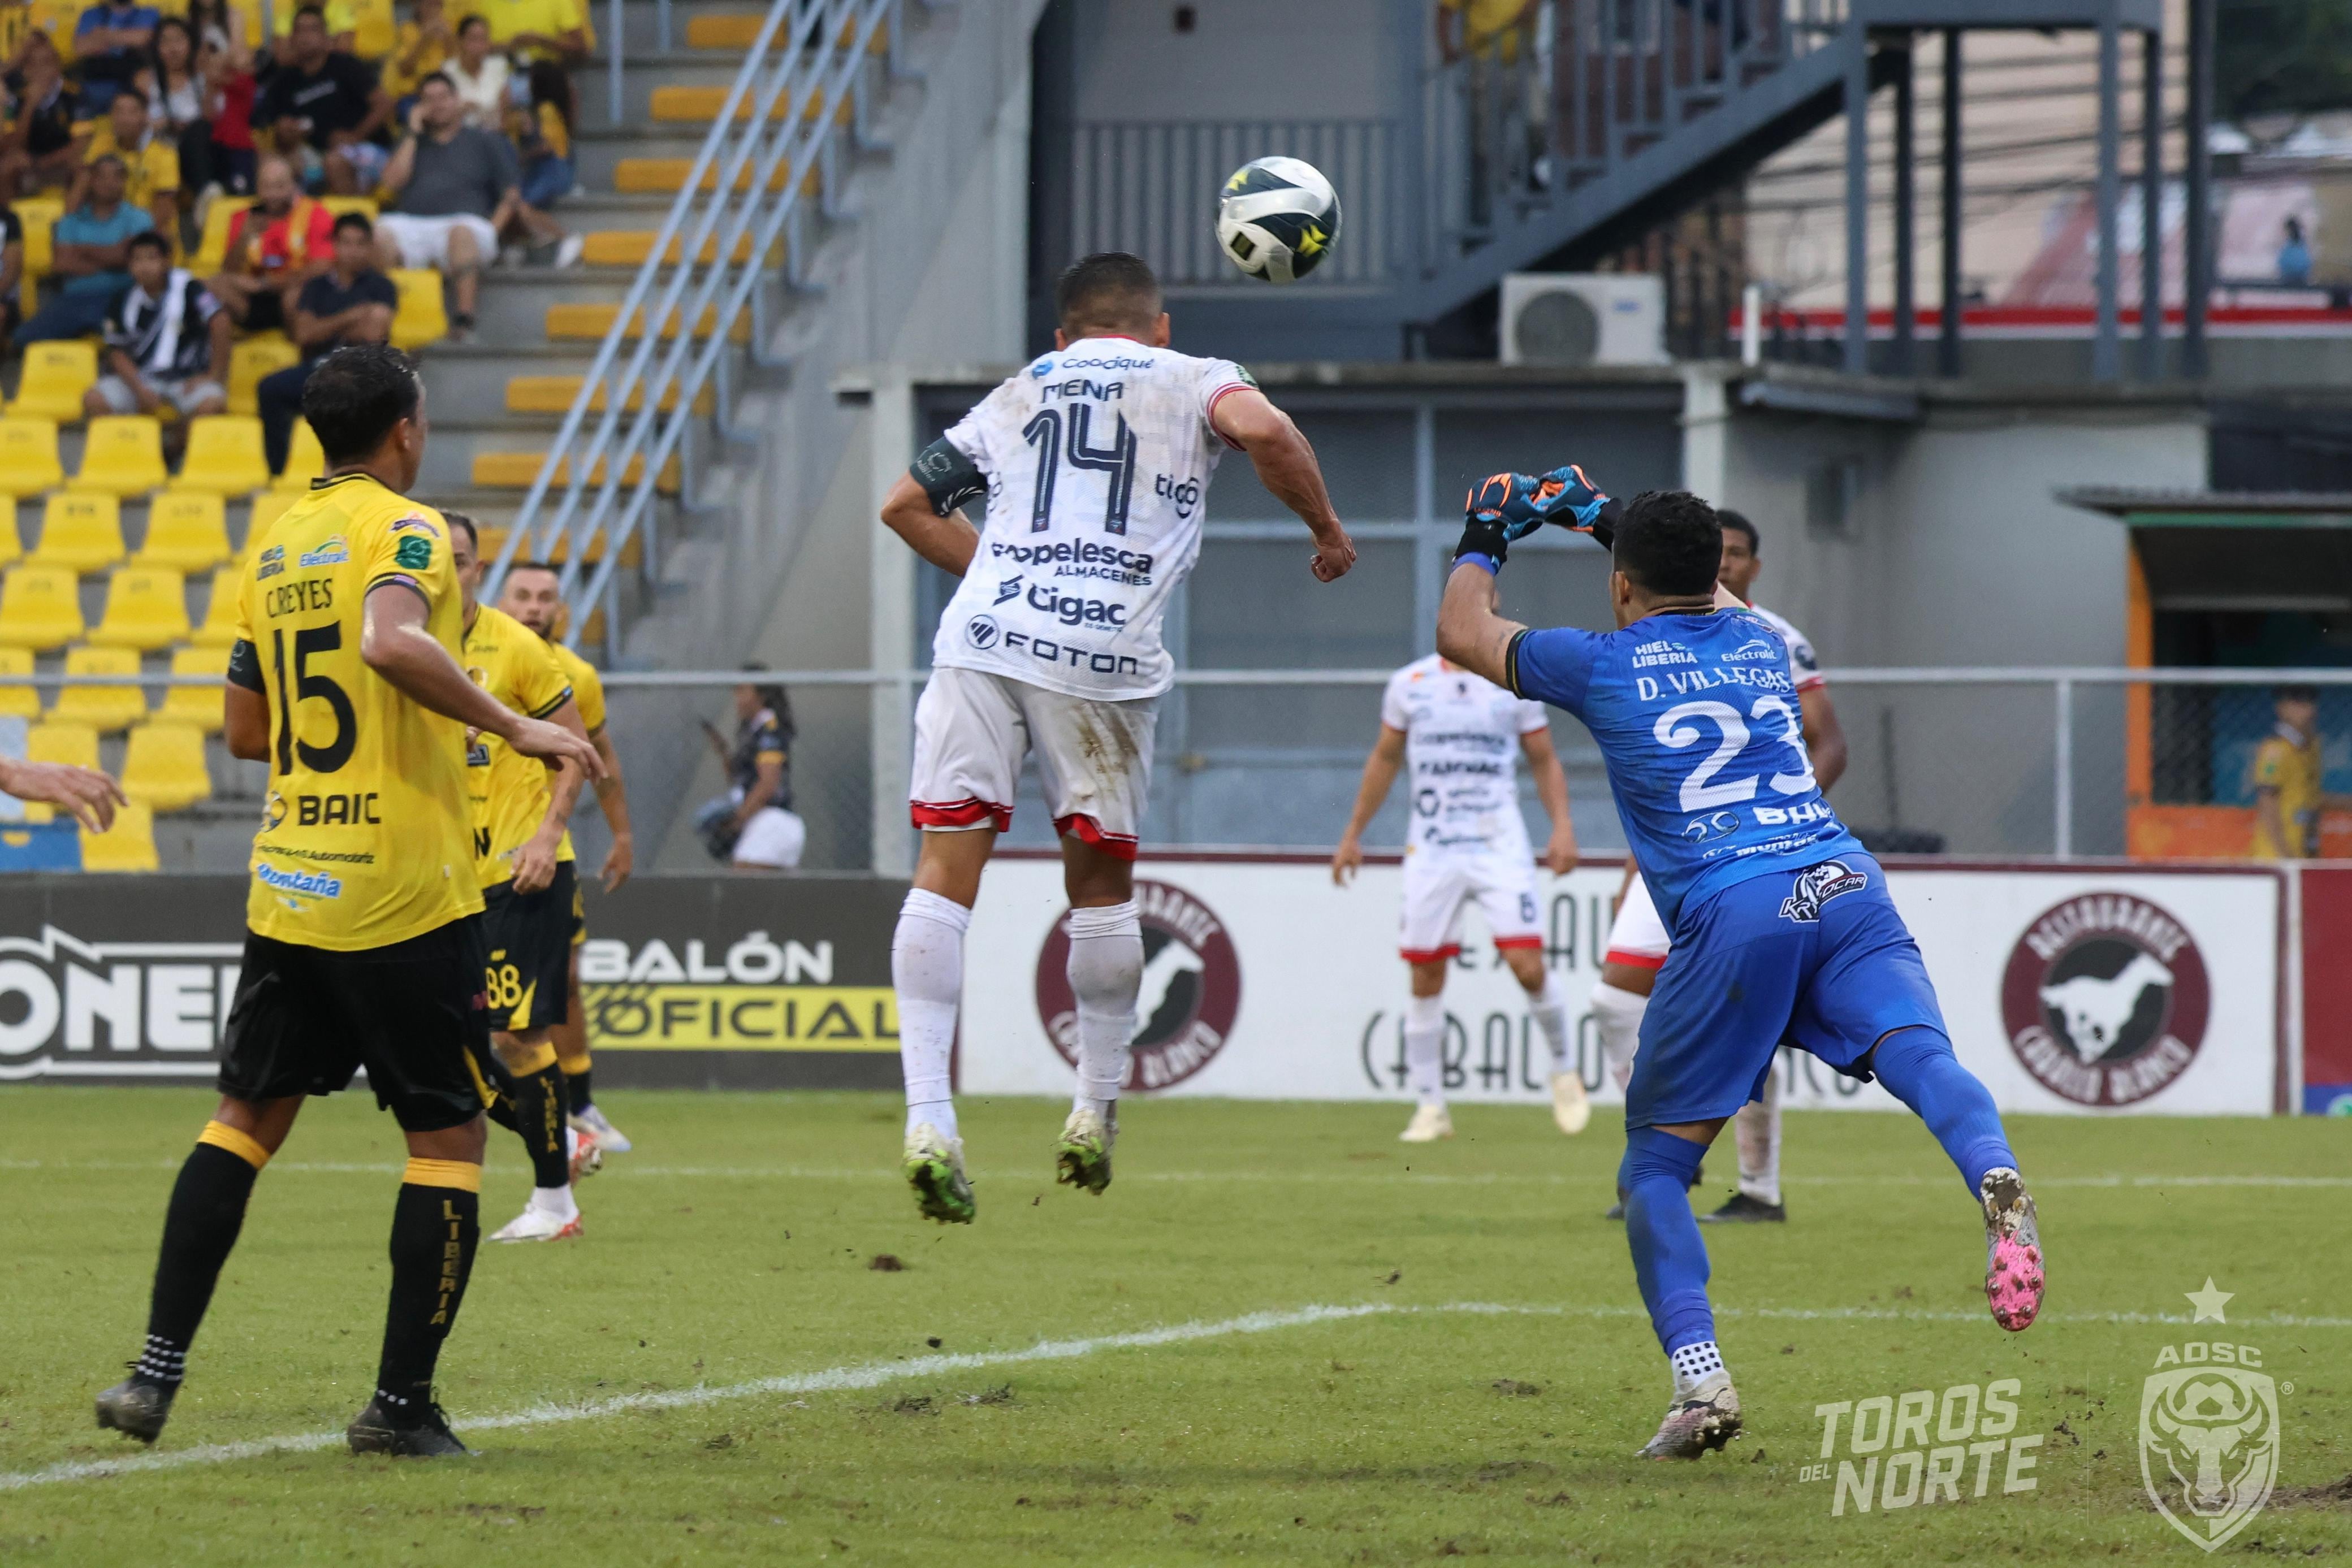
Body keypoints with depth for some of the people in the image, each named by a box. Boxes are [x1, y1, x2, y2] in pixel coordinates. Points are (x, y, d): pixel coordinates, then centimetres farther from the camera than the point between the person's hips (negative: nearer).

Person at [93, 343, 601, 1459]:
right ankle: (403, 1402, 0)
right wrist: (511, 726, -24)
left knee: (247, 1115, 13)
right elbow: (391, 643, -29)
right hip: (406, 893, -6)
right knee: (447, 1135, 3)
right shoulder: (404, 530, -8)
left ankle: (156, 1373, 4)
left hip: (288, 891, 6)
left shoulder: (274, 548, 13)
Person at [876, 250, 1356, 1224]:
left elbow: (905, 504, 29)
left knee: (947, 869, -3)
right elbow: (1261, 430, -7)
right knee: (1101, 880, 15)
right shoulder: (1193, 382, 16)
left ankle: (927, 1116, -15)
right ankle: (1098, 1108, 22)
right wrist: (1326, 527, 7)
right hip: (1103, 655, -2)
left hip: (982, 635, 2)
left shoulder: (1017, 394, 27)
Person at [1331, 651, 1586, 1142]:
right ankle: (1429, 1107, 10)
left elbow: (1544, 760, 11)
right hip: (1431, 851, 2)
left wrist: (1562, 826, -3)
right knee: (1425, 977, 0)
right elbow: (1385, 759, 19)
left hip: (1500, 847, -2)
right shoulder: (1409, 684, 7)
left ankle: (1563, 1070, 11)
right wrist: (1353, 834, 21)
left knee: (1527, 965, -13)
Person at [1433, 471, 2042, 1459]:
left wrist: (1484, 543, 48)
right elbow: (1713, 600, 52)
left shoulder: (1604, 665, 13)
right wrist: (1610, 520, 62)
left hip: (1731, 911, -3)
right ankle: (1994, 1177, -53)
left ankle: (1698, 1376, -11)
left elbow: (1463, 633, 31)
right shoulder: (1758, 642, 24)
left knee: (1656, 1162, 7)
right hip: (1845, 883, 3)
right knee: (1919, 1051, -19)